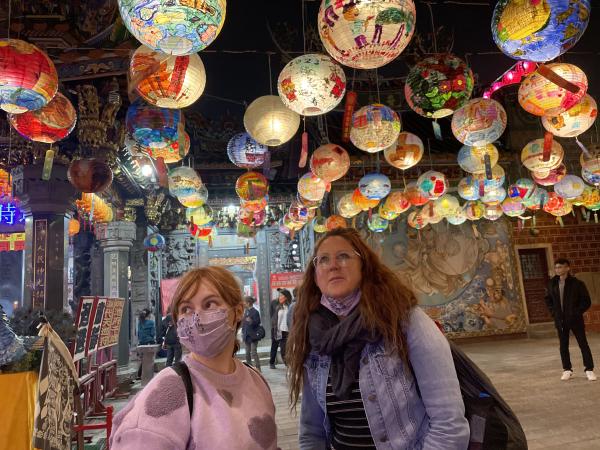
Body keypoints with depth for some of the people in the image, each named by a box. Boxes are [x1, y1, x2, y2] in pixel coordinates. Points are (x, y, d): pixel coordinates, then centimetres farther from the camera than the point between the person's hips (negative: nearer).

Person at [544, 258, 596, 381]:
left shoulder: (577, 283, -10)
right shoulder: (552, 284, 2)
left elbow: (586, 301, -7)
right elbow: (548, 299, 15)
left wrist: (577, 312, -13)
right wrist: (554, 312, 4)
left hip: (575, 320, -4)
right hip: (560, 320, 4)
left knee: (583, 344, 4)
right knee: (563, 346, 10)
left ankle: (589, 369, 15)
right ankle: (567, 370, 21)